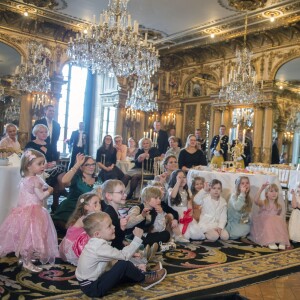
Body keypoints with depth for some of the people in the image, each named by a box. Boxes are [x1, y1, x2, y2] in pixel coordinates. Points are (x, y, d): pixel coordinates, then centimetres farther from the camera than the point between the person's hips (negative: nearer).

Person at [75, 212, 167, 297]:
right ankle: (144, 280, 4)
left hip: (94, 280, 10)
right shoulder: (100, 247, -27)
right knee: (124, 264, -16)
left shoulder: (96, 243, 2)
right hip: (92, 288, -10)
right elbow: (124, 255, -23)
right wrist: (137, 238, -16)